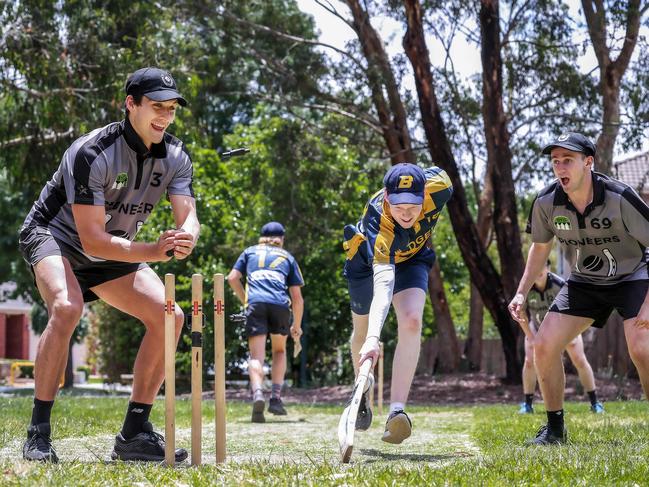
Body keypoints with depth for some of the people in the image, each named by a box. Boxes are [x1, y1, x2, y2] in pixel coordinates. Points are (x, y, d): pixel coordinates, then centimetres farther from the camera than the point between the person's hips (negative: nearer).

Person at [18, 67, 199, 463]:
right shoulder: (92, 152, -29)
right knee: (67, 307, -35)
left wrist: (184, 239, -42)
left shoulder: (176, 156, -9)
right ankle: (39, 433, -27)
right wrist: (155, 252, -44)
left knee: (169, 315, -10)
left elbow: (188, 218, -17)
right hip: (55, 236, -6)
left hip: (115, 250, 7)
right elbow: (92, 239, -32)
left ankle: (135, 434, -3)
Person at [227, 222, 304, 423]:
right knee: (279, 350, 22)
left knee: (256, 356, -5)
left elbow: (232, 278, 13)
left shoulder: (250, 252, 26)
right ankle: (276, 397, 9)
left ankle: (257, 395, -30)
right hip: (280, 305, 1)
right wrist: (297, 326, 29)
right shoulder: (287, 257, 25)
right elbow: (297, 297, 20)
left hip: (256, 303, -1)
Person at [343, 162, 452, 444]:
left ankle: (397, 411, -30)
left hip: (412, 258, 2)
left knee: (411, 322, -24)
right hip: (367, 261, -2)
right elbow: (383, 282, -57)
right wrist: (373, 337, -69)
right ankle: (363, 387, 49)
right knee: (362, 331, 16)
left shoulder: (438, 187, -36)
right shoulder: (378, 223, -46)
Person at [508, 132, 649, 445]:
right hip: (585, 282, 5)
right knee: (544, 346, -7)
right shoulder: (547, 203, -15)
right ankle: (554, 428, 9)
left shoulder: (619, 198, -28)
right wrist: (522, 293, -1)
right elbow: (540, 247, 6)